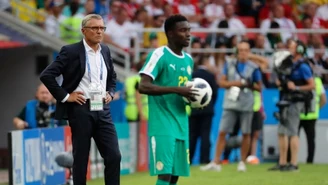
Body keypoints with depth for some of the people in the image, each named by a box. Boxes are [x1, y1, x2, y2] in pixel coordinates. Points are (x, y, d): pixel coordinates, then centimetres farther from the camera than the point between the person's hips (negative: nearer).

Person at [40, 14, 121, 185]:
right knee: (81, 158, 2)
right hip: (81, 110, -5)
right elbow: (46, 75, -11)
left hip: (103, 110, 5)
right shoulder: (71, 51, -7)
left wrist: (110, 92, 12)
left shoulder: (105, 51, 11)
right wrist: (65, 96, -11)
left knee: (114, 156, -1)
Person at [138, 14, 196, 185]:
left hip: (181, 126, 8)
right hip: (162, 126, -8)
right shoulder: (159, 55, -9)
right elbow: (143, 86, -20)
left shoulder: (188, 60, 15)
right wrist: (176, 90, -25)